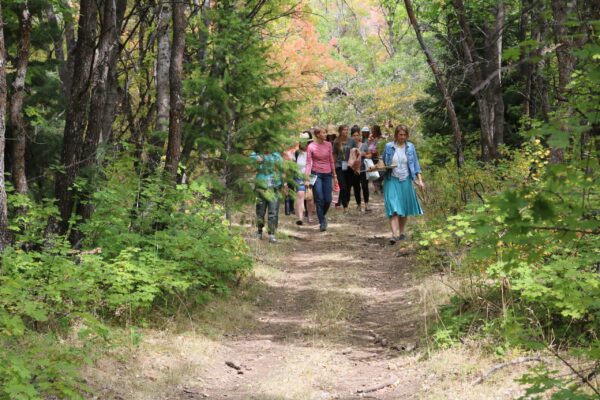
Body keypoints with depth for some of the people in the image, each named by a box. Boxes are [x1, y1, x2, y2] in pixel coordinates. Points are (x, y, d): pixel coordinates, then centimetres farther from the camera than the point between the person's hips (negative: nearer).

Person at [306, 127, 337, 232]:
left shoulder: (328, 145, 4)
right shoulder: (311, 147, -5)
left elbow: (331, 161, 11)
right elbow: (308, 163, -6)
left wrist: (334, 175, 11)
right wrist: (307, 178, -12)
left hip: (327, 174, 3)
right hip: (316, 174, -3)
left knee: (328, 199, 2)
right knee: (319, 200, -5)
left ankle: (323, 215, 31)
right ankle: (322, 223, 4)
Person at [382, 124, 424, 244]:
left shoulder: (410, 147, 4)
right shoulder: (389, 147, 1)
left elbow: (415, 164, 6)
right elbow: (383, 163, 11)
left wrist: (420, 180, 0)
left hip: (406, 180, 2)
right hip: (392, 180, -2)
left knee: (405, 207, 8)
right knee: (393, 207, -14)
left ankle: (401, 232, 23)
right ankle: (394, 234, -22)